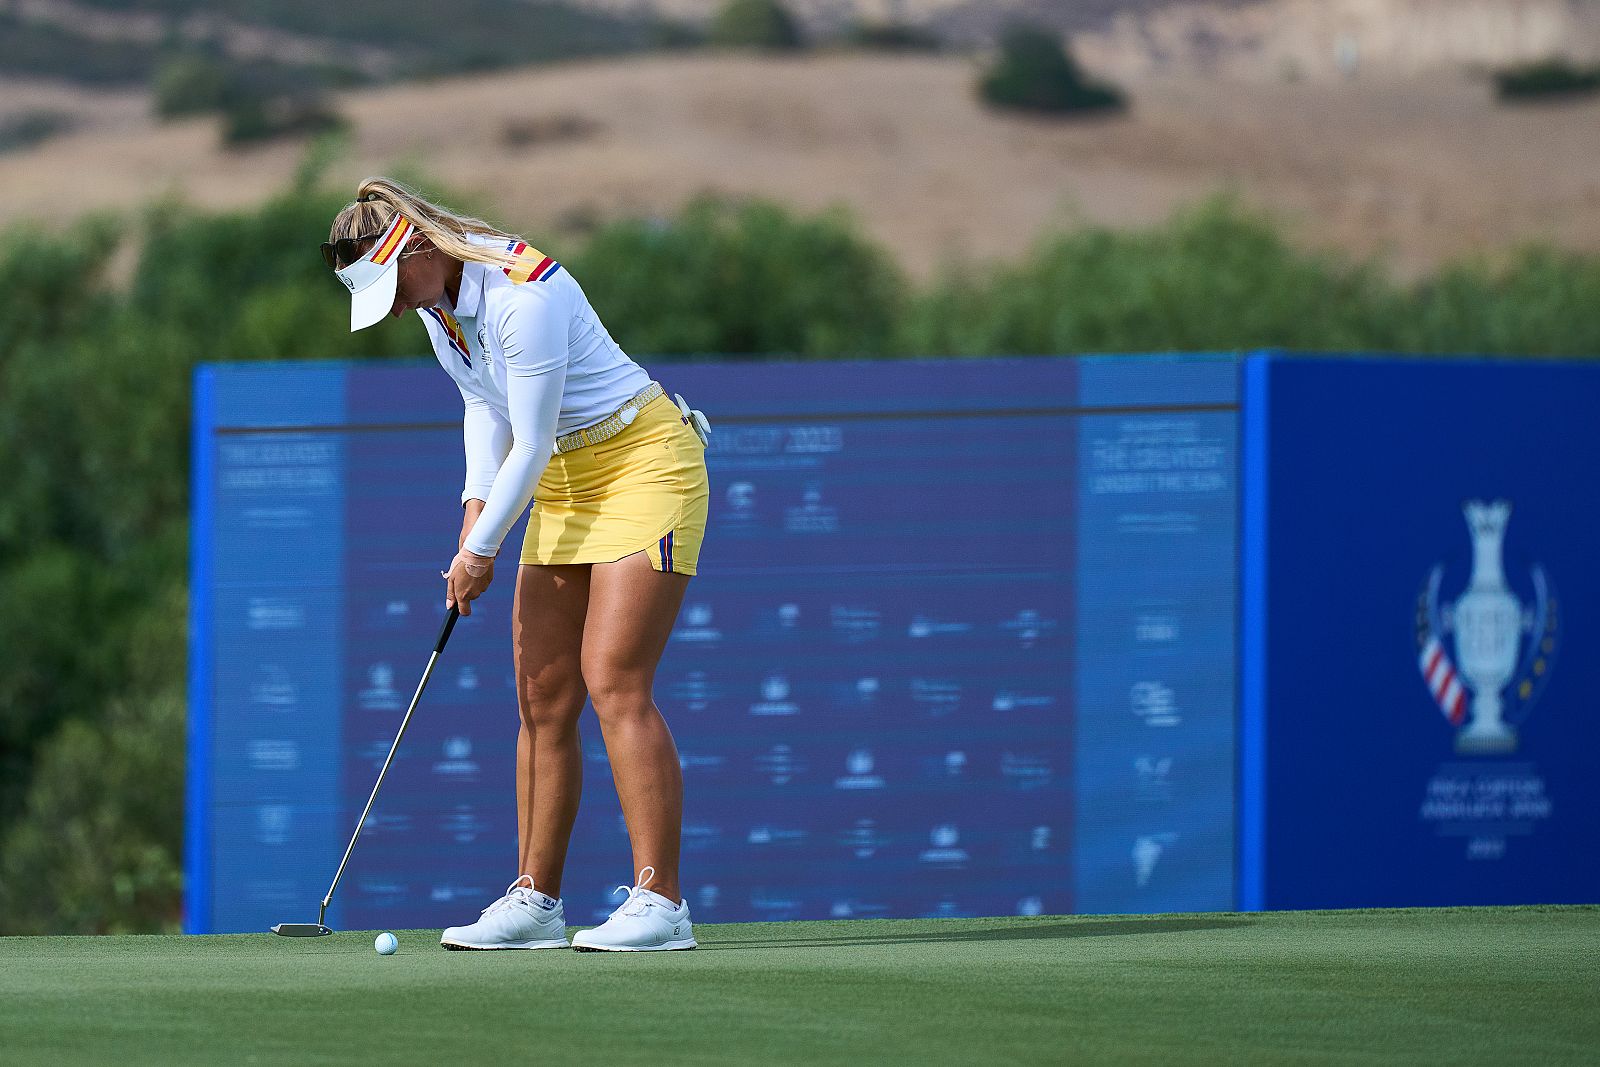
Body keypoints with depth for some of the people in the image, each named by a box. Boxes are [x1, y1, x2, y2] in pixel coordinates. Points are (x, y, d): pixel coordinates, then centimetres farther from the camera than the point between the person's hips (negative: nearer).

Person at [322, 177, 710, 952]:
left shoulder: (522, 297, -27)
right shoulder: (435, 295, 1)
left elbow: (529, 446, -21)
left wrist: (483, 547, -12)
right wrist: (475, 506, 0)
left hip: (644, 466, -9)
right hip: (566, 486, 9)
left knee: (613, 683, -17)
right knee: (542, 697, 3)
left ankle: (660, 901, -19)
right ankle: (535, 899, 5)